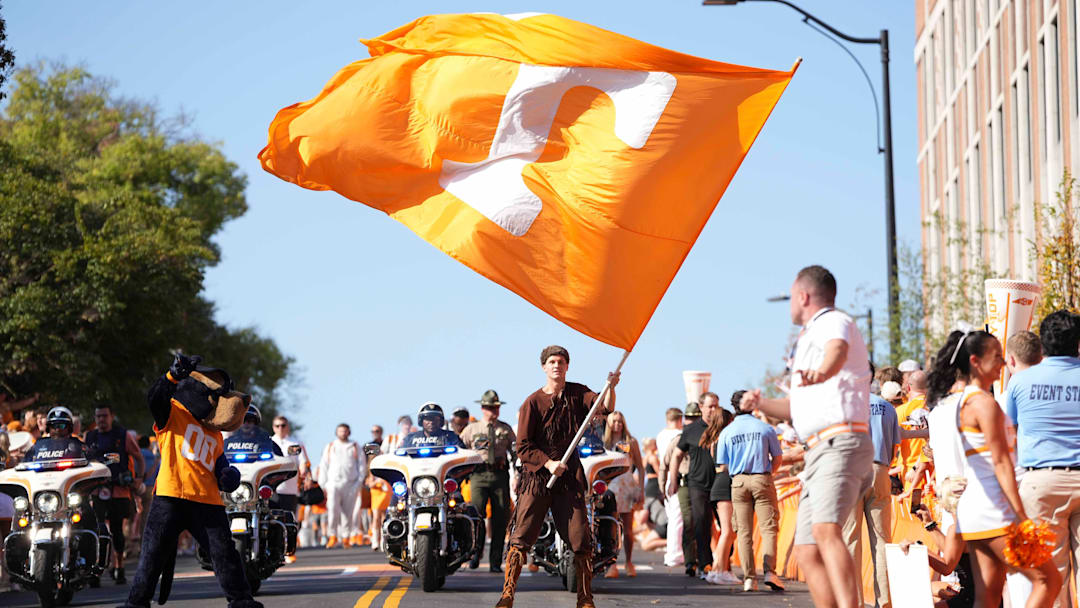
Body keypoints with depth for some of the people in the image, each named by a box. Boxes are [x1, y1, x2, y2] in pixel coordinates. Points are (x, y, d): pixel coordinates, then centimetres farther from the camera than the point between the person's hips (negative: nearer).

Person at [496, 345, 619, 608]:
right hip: (536, 476, -2)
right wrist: (548, 463, -15)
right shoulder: (532, 403, 0)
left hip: (569, 476, 2)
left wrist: (611, 387, -28)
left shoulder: (577, 394, 8)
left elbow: (605, 407, -9)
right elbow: (523, 447, -2)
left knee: (581, 541, -2)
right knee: (521, 537, -8)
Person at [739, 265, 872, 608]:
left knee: (825, 530, -30)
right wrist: (761, 404, 27)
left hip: (841, 444, -10)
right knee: (807, 551, 3)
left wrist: (821, 373, -50)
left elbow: (838, 350, -28)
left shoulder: (833, 322, 0)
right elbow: (798, 407, 42)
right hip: (818, 452, 10)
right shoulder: (810, 338, 31)